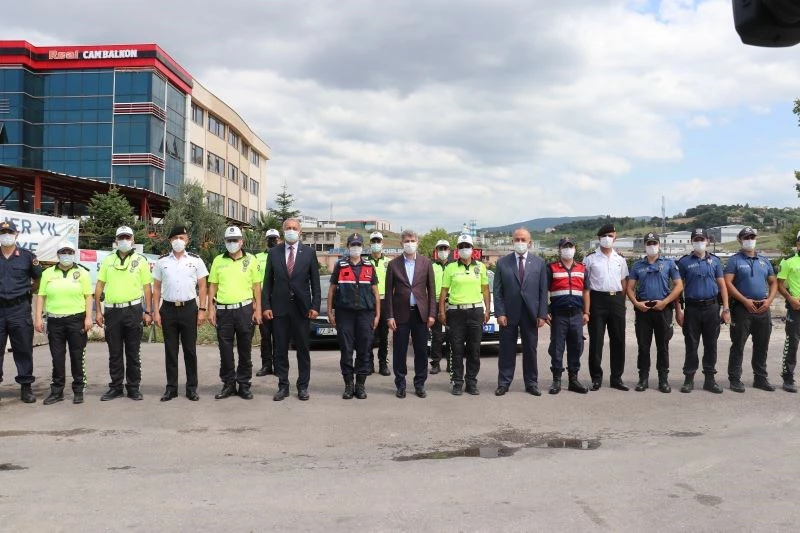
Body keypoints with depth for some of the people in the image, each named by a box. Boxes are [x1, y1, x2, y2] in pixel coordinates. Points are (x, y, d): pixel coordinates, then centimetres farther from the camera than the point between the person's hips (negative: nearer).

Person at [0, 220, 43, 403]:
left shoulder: (27, 256, 4)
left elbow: (38, 279, 14)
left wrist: (28, 292, 6)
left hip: (19, 309, -1)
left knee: (23, 350, 4)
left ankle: (26, 387, 12)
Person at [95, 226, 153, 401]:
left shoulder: (140, 260, 4)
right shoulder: (108, 260, 10)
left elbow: (147, 287, 3)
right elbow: (99, 286, 9)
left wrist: (148, 312, -3)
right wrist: (98, 311, 2)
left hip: (133, 310, -2)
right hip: (112, 311, 2)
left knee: (133, 353, 4)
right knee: (114, 353, 8)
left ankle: (133, 387, 12)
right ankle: (115, 387, 17)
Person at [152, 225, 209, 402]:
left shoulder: (195, 260, 3)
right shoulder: (162, 261, 6)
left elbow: (202, 287, 3)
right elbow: (156, 288, 8)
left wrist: (202, 310, -5)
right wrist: (156, 312, 0)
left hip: (189, 308, -1)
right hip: (168, 308, 1)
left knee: (190, 349, 3)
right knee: (170, 350, 6)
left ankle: (191, 387, 11)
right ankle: (171, 387, 15)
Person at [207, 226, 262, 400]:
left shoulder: (250, 260, 3)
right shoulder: (218, 260, 7)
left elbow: (257, 286, 4)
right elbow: (212, 286, 9)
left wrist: (258, 310, -2)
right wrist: (211, 309, 1)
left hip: (245, 309, -1)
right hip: (223, 310, 1)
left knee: (245, 350, 5)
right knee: (225, 350, 6)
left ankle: (244, 384, 14)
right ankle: (228, 384, 16)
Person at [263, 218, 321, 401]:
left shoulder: (309, 252, 2)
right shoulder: (274, 252, 5)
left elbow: (315, 281, 1)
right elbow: (268, 281, 5)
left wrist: (315, 306, -6)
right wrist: (266, 306, -2)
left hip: (301, 308, -1)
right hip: (279, 308, 1)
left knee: (303, 349, 6)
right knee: (280, 350, 6)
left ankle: (303, 386, 16)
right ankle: (283, 386, 16)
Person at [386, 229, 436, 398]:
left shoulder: (426, 263, 5)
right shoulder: (393, 264, 2)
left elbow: (431, 290, 5)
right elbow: (389, 292, 2)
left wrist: (431, 314, -2)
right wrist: (390, 316, -4)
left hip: (420, 313, 1)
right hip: (401, 313, -1)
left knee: (421, 351, 7)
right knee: (399, 352, 4)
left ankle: (419, 384, 19)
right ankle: (400, 385, 17)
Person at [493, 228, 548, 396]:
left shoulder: (539, 263, 5)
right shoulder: (503, 263, 3)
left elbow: (543, 291, 3)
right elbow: (498, 291, 1)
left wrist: (542, 314, -3)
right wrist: (499, 313, -7)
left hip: (530, 314, 1)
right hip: (509, 314, -1)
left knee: (530, 350, 8)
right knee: (507, 350, 5)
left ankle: (531, 383, 18)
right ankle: (504, 383, 14)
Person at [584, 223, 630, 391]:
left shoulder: (620, 259, 13)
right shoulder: (590, 258, 2)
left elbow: (623, 282, 16)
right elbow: (585, 284, 1)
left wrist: (622, 302, 6)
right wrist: (586, 308, -5)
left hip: (616, 299, 3)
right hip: (598, 299, -3)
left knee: (618, 340, 6)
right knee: (596, 340, -1)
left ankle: (617, 377, 16)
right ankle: (596, 378, 9)